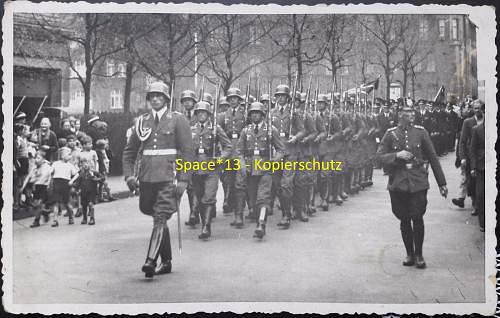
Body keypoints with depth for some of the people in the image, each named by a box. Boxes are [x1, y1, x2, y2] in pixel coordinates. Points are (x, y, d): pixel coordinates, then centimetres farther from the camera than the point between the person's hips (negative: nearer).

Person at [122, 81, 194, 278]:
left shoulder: (178, 120, 1)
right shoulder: (142, 122, 12)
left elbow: (187, 151, -4)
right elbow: (129, 152, 17)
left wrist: (182, 180, -11)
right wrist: (129, 175, 2)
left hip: (168, 178, -5)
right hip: (146, 179, 5)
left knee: (160, 219, -14)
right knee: (158, 219, 12)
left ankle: (151, 261, -21)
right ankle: (166, 262, 22)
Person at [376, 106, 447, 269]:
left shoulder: (421, 132, 2)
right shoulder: (391, 133, 2)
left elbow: (432, 157, 6)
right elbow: (380, 155, 0)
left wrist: (442, 183, 6)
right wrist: (397, 155, -18)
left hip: (418, 182, 0)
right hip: (398, 183, 0)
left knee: (417, 218, -3)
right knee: (404, 220, 7)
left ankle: (419, 254, 12)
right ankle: (409, 253, 22)